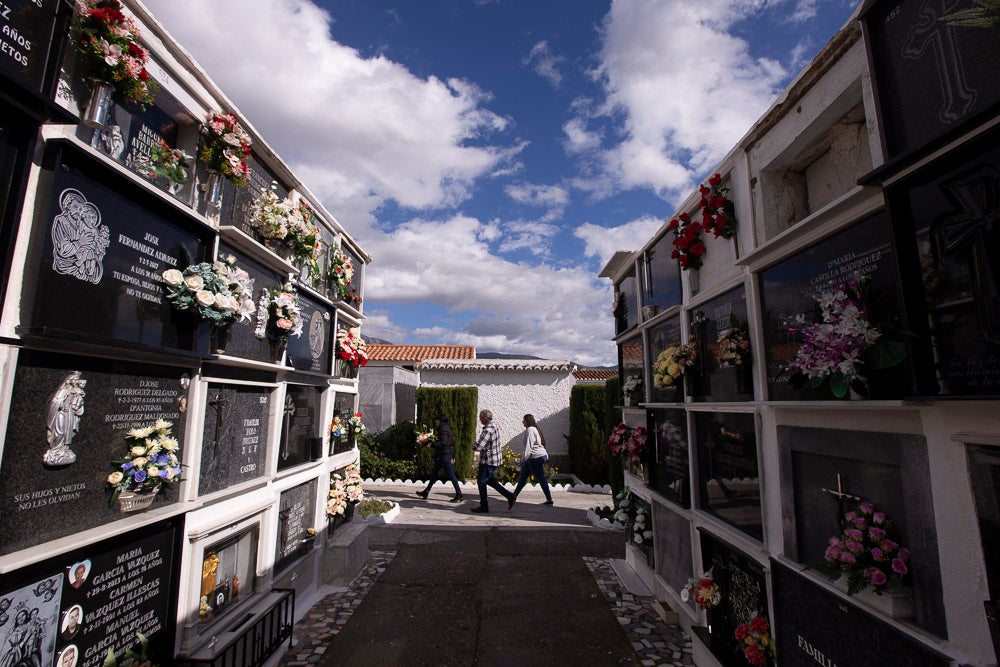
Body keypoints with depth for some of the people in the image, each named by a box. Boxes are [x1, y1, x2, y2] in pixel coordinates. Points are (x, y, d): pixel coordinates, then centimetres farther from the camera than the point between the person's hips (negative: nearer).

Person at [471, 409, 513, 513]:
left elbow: (478, 446, -29)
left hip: (488, 461, -10)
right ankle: (509, 495, 20)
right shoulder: (494, 426, 7)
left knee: (481, 481, 4)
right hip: (495, 459, 10)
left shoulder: (488, 430, -25)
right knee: (489, 480, 22)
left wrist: (473, 445, -9)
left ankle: (484, 507, 14)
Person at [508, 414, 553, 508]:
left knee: (541, 479, -3)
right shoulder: (534, 429, 17)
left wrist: (524, 459, -21)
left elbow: (529, 446, -21)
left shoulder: (530, 430, -14)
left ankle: (549, 499, 5)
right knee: (523, 476, 12)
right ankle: (514, 496, 18)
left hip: (536, 458, -11)